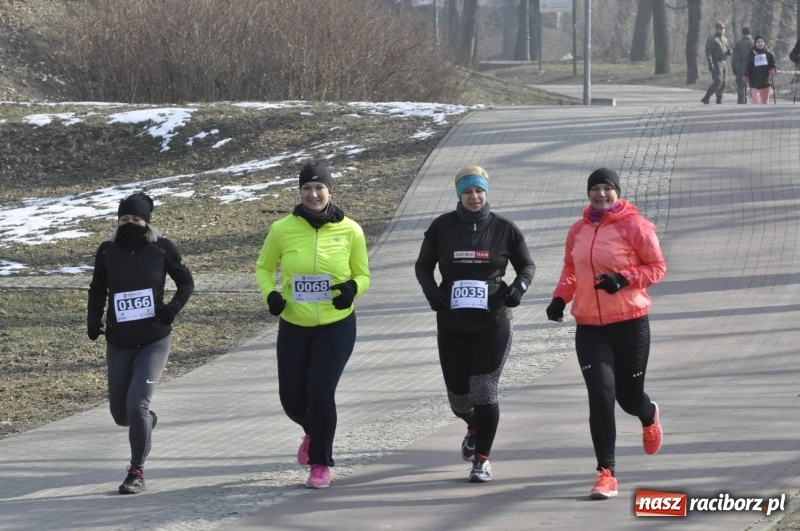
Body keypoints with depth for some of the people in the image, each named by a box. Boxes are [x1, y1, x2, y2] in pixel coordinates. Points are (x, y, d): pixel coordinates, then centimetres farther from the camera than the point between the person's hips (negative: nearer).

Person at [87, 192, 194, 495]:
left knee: (137, 403, -17)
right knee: (120, 413, 10)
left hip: (154, 340, -3)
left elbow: (186, 282, 5)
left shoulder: (162, 249, -6)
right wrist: (94, 319, -5)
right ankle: (147, 421, 47)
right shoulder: (107, 252, 0)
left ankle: (137, 472, -5)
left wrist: (173, 307, -13)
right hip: (119, 342, 3)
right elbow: (98, 290, 12)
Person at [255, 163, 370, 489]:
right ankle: (313, 431, 43)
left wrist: (353, 287, -17)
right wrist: (270, 294, -9)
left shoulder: (349, 231, -6)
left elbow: (363, 275, 6)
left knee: (320, 391, -16)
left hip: (336, 326, -2)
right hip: (294, 327, 2)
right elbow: (263, 267, 10)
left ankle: (321, 464, 2)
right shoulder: (283, 229, -6)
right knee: (292, 400, 6)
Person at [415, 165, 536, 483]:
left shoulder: (503, 229, 0)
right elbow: (423, 265, 12)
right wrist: (431, 291, -7)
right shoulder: (442, 227, 2)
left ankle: (482, 460, 1)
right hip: (452, 324, 2)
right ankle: (473, 429, 43)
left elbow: (527, 265, 11)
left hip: (493, 323, -2)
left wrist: (519, 286, -10)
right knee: (458, 395, 7)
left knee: (484, 391, -12)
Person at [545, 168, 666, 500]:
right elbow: (570, 270, 20)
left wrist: (624, 278, -18)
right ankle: (606, 473, -8)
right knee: (601, 395, -12)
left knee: (629, 396, 9)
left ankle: (649, 417, 49)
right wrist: (560, 298, 3)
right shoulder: (578, 231, 6)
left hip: (630, 323, -2)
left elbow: (658, 268, -3)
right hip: (589, 327, 2)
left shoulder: (635, 226, -7)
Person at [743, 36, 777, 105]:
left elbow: (773, 65, 7)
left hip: (766, 81, 2)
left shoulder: (769, 54, 4)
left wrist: (772, 71, -14)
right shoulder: (752, 54, 2)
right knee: (756, 101, -16)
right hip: (755, 82, -2)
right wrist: (746, 76, -10)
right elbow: (748, 67, 5)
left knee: (765, 101, 11)